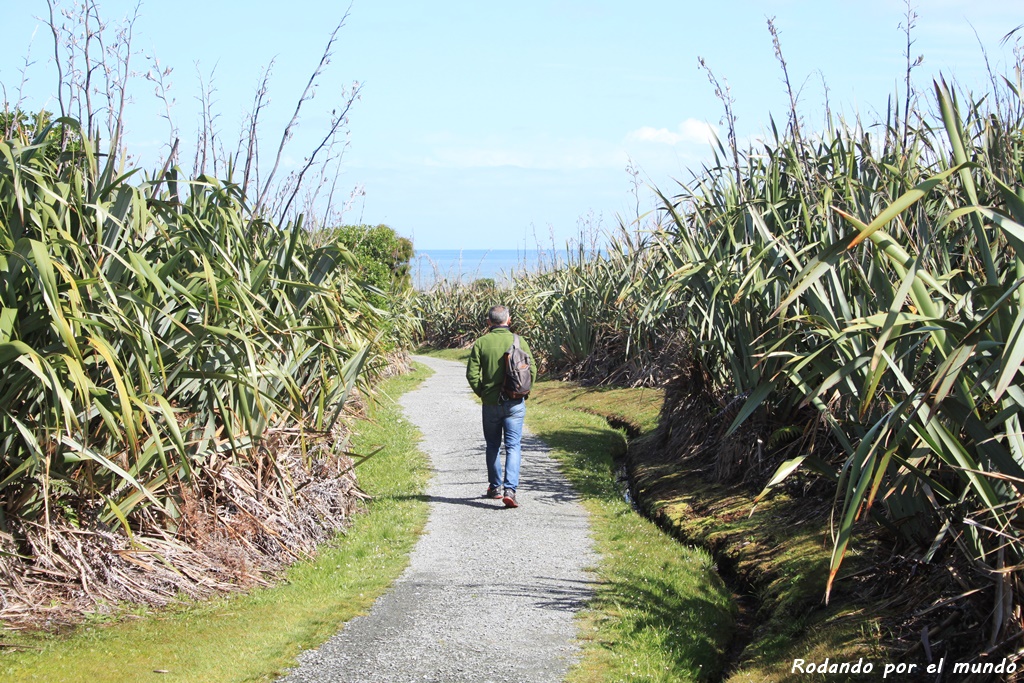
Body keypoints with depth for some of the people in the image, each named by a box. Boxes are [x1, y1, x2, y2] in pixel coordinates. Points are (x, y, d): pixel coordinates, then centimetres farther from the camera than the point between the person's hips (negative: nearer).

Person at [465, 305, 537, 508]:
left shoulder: (481, 343, -4)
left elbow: (472, 374, -7)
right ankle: (510, 490, -14)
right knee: (513, 447, -1)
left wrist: (481, 393, 7)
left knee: (492, 446, 17)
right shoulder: (519, 341, -3)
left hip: (491, 403, 1)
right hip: (515, 403, -1)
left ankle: (495, 487, 28)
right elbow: (532, 370, -4)